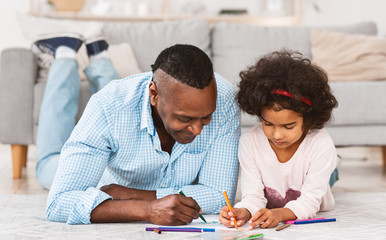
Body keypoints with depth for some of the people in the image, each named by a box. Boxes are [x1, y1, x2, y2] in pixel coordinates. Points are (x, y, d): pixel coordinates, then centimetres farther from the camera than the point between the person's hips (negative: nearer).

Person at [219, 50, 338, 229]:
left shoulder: (321, 145, -24)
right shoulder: (250, 142, -17)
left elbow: (309, 202, -25)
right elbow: (253, 196, -18)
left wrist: (279, 214, -46)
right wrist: (244, 212, -42)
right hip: (266, 219, 3)